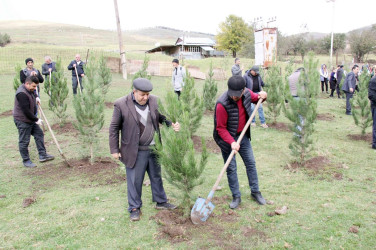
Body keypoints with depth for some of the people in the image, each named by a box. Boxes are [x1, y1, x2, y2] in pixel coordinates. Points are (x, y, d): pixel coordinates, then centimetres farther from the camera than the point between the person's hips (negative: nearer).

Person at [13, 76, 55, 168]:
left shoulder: (29, 90, 4)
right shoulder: (22, 94, -26)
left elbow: (33, 94, 33)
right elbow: (26, 111, -27)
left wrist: (36, 98, 12)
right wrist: (36, 119, -18)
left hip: (30, 119, 10)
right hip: (22, 121, -10)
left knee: (39, 134, 13)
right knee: (24, 141, 2)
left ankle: (42, 155, 22)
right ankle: (26, 161, 15)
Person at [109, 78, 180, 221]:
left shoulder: (154, 101, -4)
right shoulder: (121, 105, -15)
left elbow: (162, 117, 9)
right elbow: (114, 128, -7)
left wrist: (172, 124, -12)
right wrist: (114, 149, -6)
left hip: (154, 149, 4)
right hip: (134, 151, -4)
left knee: (156, 177, 20)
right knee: (135, 181, 8)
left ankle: (161, 202, 39)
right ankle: (135, 208, 28)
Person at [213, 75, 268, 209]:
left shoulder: (247, 93, -11)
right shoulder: (222, 104, -28)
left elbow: (255, 98, 15)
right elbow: (221, 128, -21)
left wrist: (262, 97, -8)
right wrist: (231, 142, -30)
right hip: (227, 138, -5)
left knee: (251, 163, 13)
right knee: (231, 168, 3)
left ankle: (255, 192, 29)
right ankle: (236, 196, 19)